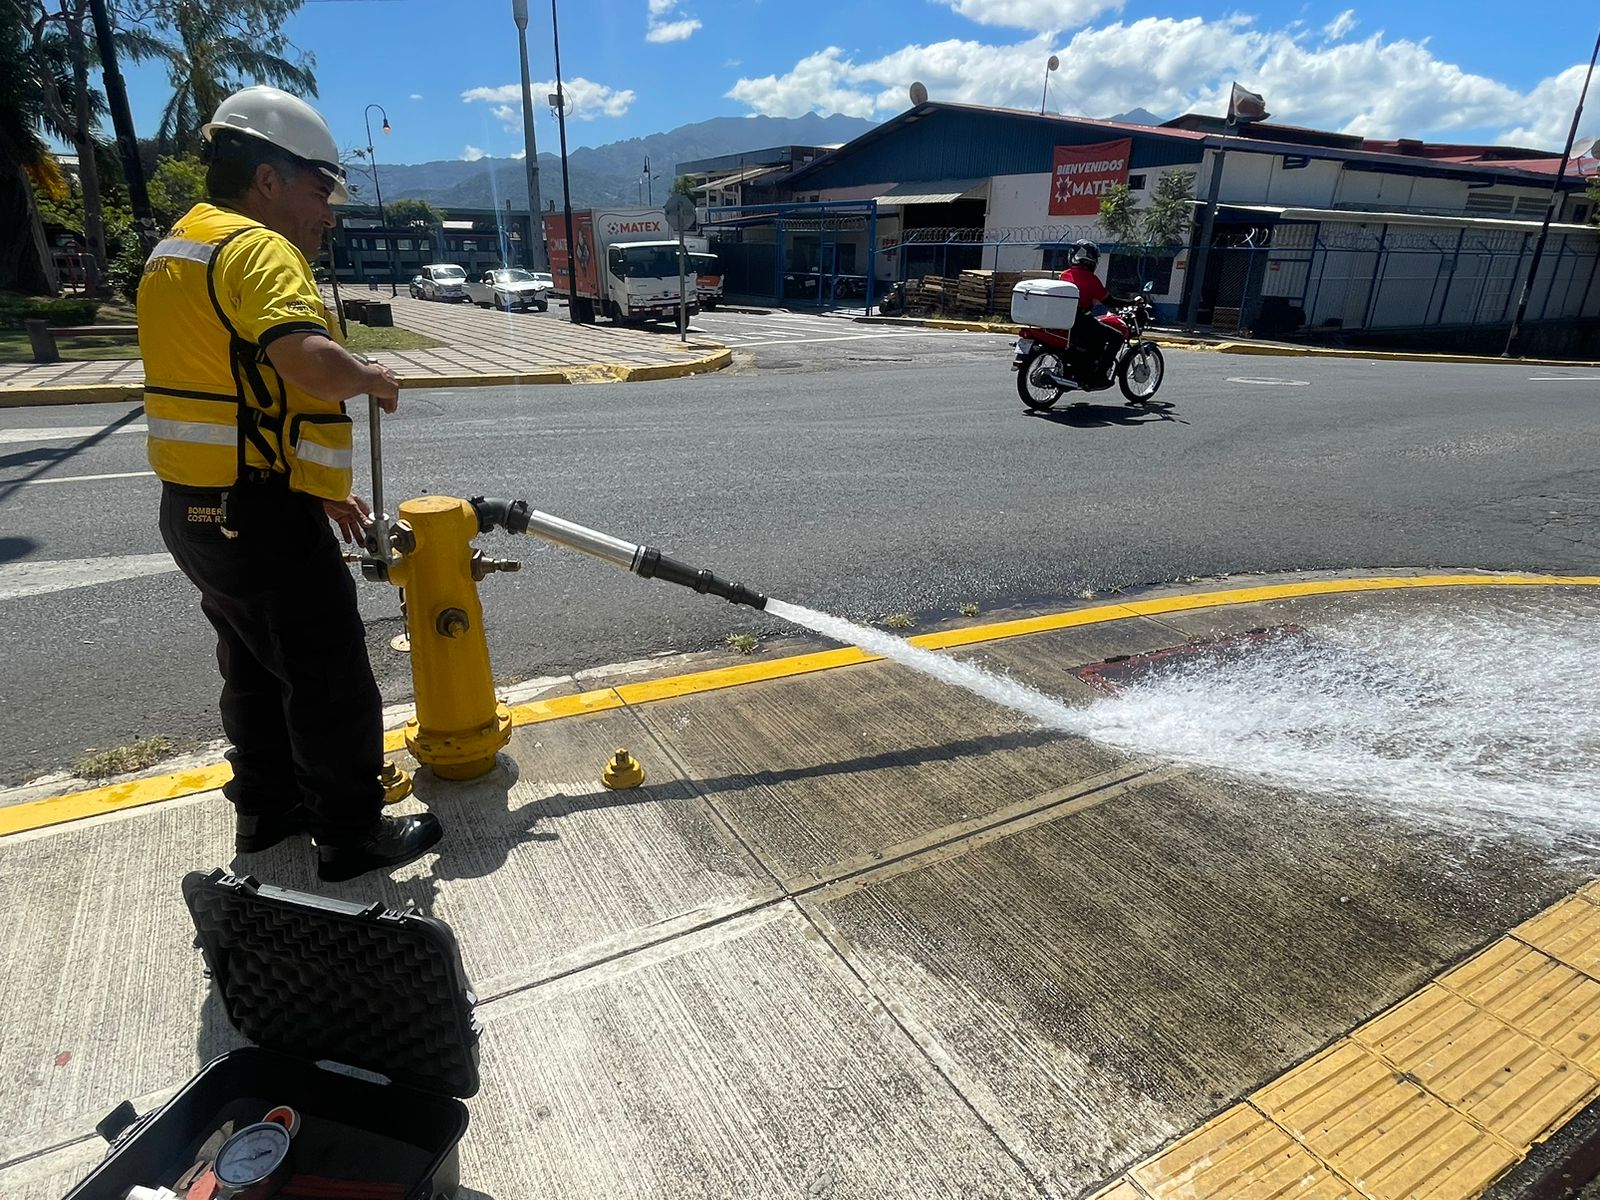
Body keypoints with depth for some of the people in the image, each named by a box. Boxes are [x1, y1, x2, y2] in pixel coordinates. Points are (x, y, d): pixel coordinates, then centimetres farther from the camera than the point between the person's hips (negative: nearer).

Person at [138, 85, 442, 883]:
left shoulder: (178, 253, 17)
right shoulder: (255, 246, -16)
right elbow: (311, 364, -35)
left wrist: (318, 488, 21)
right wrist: (369, 377, -12)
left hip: (201, 509, 10)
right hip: (260, 518, -10)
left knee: (257, 670, 22)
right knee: (332, 683, 3)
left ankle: (266, 809, 37)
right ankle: (353, 836, 17)